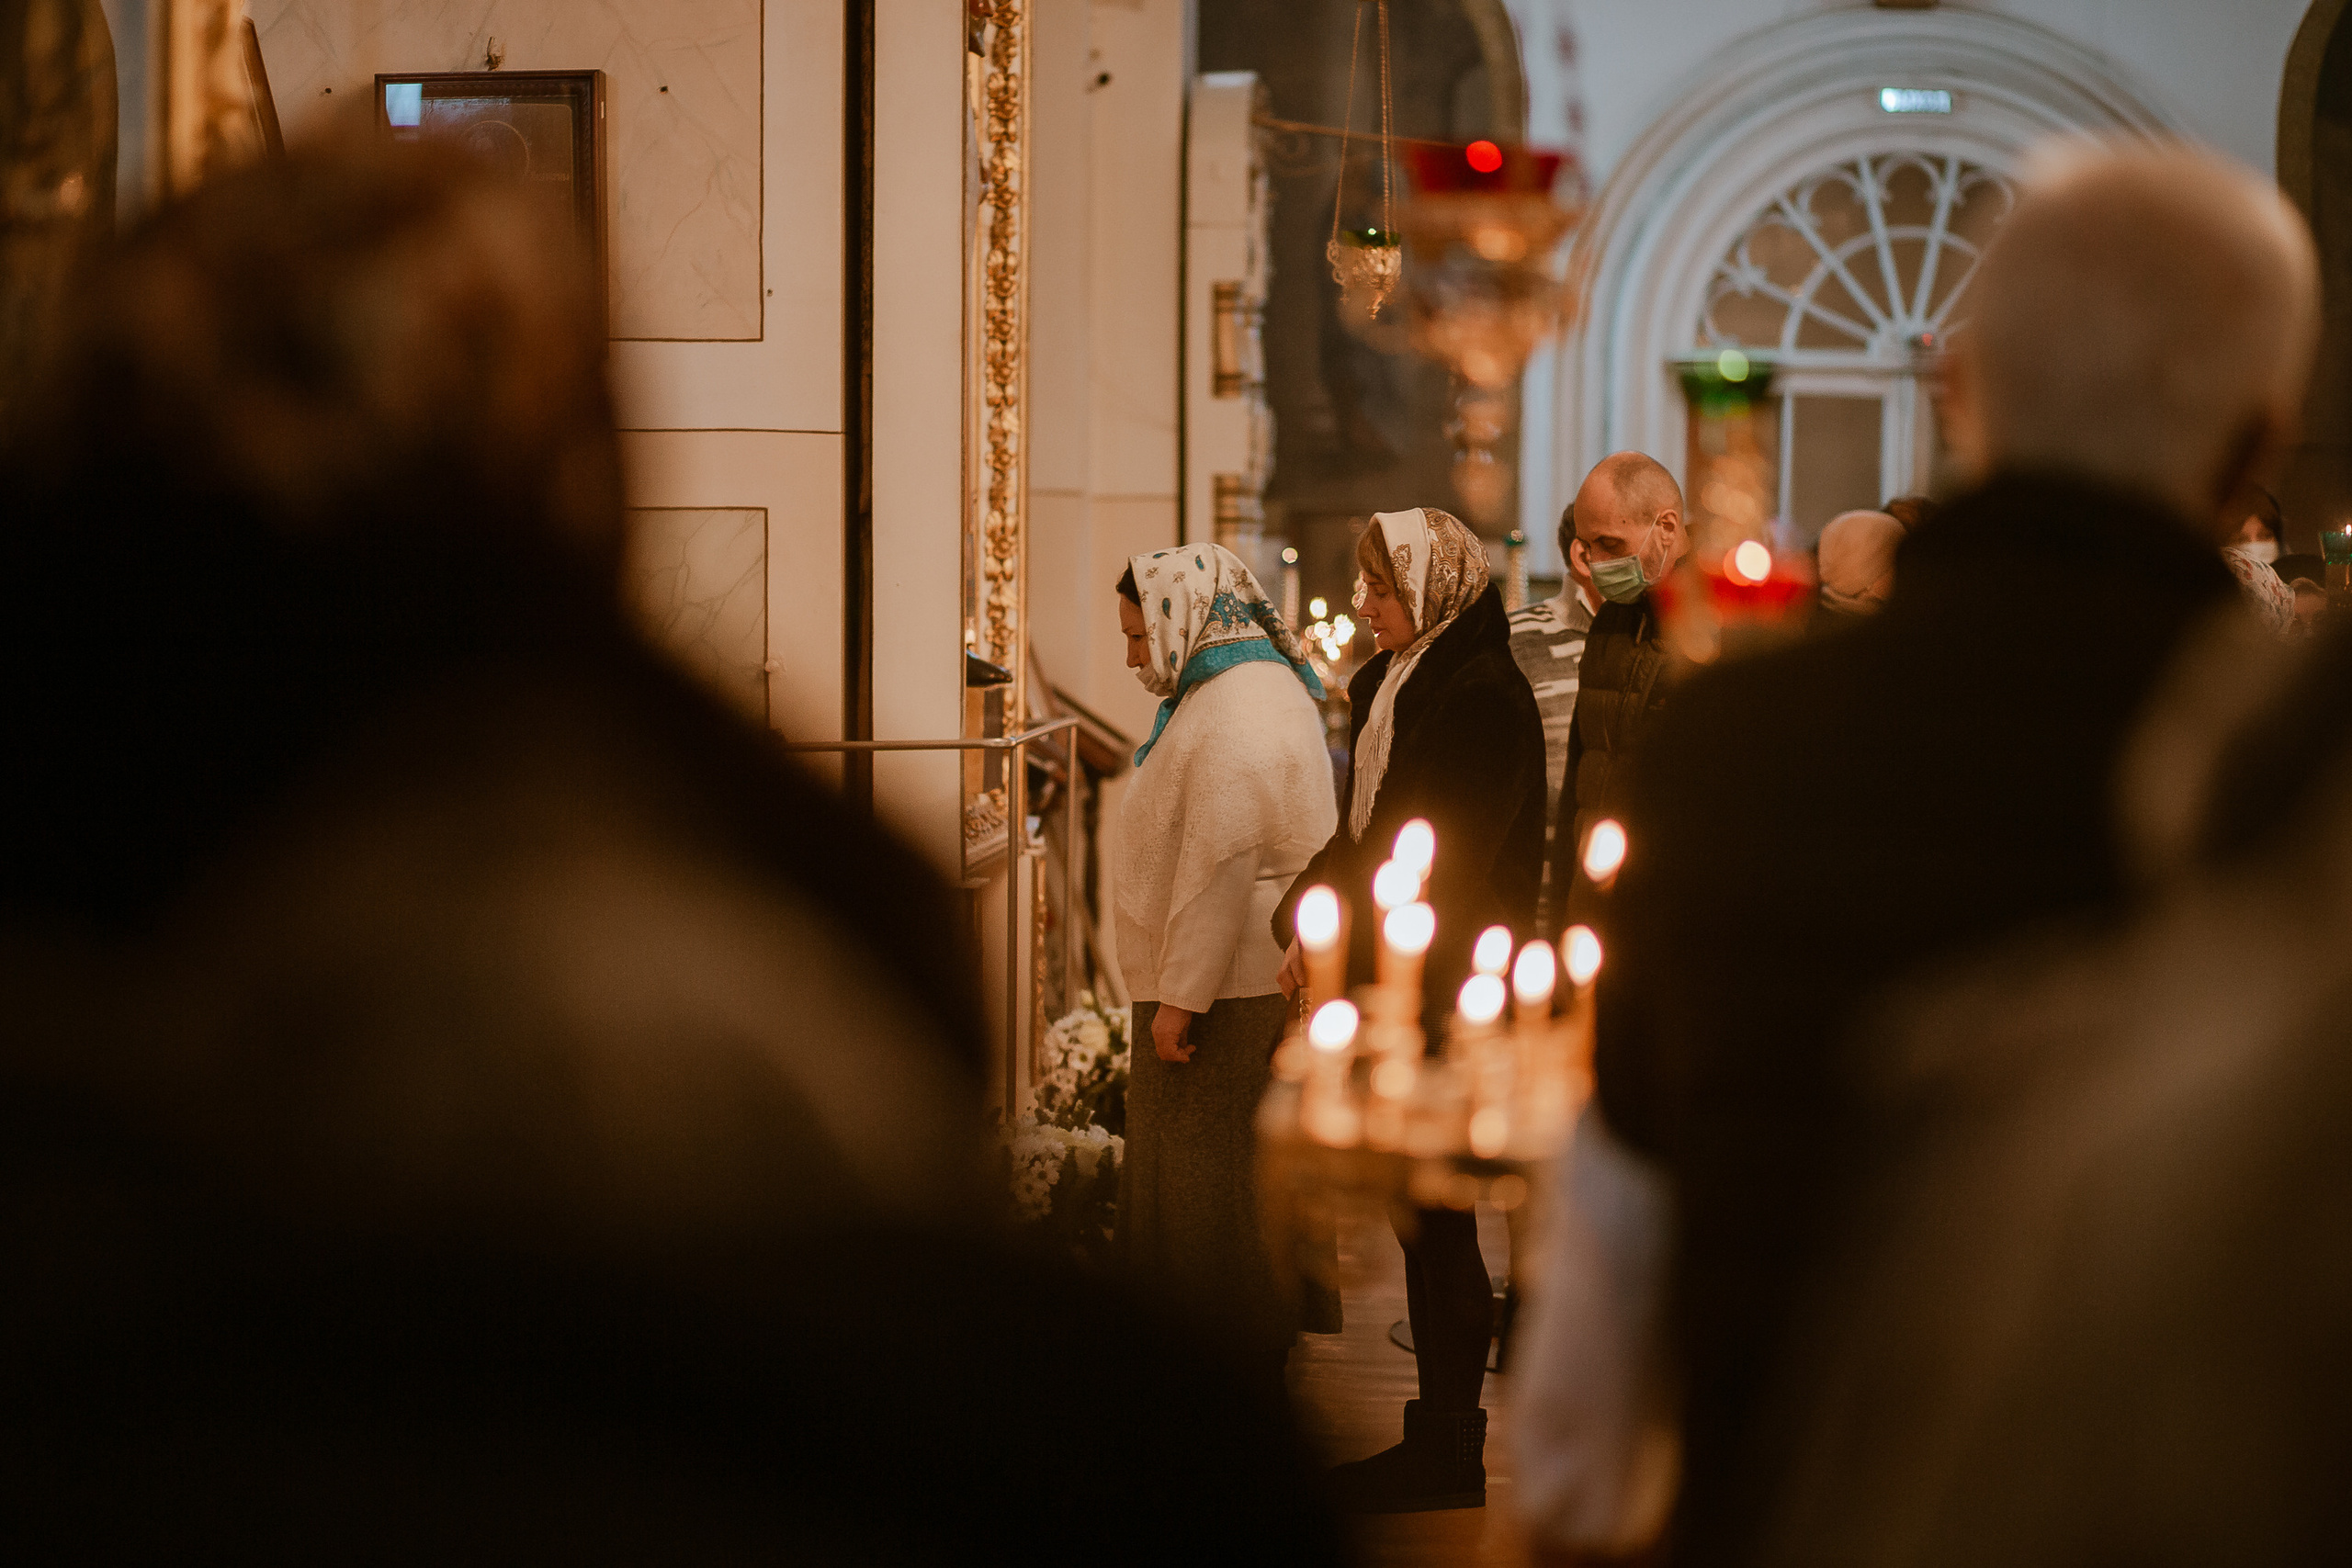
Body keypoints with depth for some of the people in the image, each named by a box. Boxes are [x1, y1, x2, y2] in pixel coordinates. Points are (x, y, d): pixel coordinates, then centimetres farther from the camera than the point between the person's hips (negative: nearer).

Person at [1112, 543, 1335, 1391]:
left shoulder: (1235, 718, -19)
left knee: (1205, 1187, -4)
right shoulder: (1263, 687, 16)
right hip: (1242, 980, 11)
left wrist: (1180, 996, -22)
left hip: (1228, 994, -11)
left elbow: (1220, 869, -24)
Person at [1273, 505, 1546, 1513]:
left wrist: (1346, 939, -16)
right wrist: (1307, 921, -1)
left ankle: (1452, 1457, 5)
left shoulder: (1482, 697, -14)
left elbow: (1446, 857, -19)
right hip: (1389, 983, 9)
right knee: (1419, 1210, 12)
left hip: (1442, 994, -9)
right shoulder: (1388, 684, 13)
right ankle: (1438, 1436, 19)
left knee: (1433, 1210, -3)